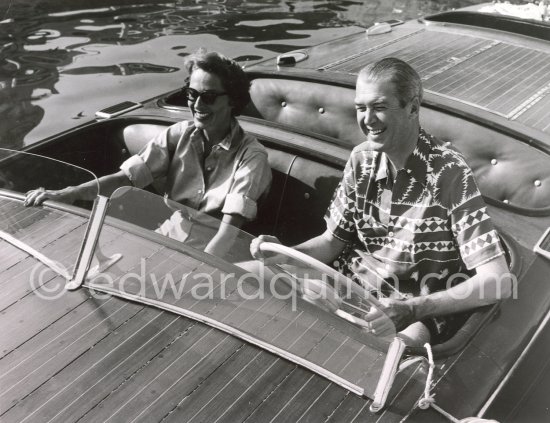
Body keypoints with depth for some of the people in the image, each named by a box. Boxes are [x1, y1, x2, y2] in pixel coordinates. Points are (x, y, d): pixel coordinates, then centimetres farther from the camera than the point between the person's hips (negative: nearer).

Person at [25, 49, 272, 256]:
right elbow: (127, 177, -7)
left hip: (214, 255, -4)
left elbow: (230, 228, -21)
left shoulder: (251, 155, -11)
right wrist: (68, 194, -22)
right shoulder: (179, 135, 3)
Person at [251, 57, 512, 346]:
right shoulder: (361, 159, -1)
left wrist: (413, 309, -35)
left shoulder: (449, 174, -18)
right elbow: (333, 240, 6)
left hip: (421, 312, -5)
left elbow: (497, 281, -22)